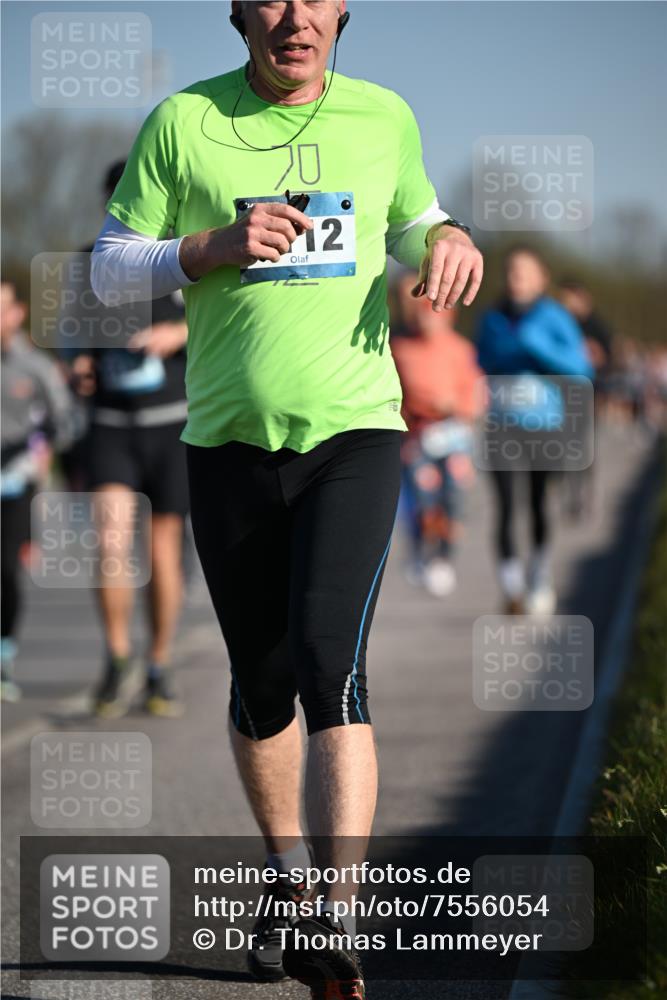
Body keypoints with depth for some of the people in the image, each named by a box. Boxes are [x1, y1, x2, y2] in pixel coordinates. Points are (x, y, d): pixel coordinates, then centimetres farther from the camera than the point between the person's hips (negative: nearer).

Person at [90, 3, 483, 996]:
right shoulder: (182, 123, 1)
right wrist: (217, 246, -13)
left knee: (330, 662, -18)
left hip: (355, 429, -1)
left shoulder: (384, 117, 6)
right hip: (229, 440, 1)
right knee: (260, 687, 10)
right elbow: (109, 266, 4)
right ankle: (290, 874, 34)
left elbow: (412, 224, 24)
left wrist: (449, 240, 0)